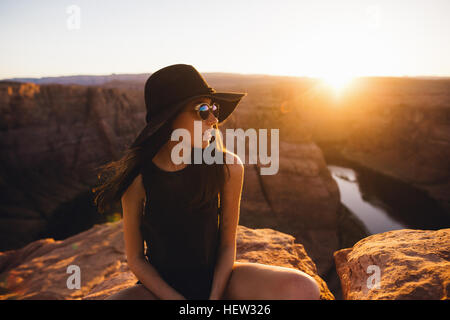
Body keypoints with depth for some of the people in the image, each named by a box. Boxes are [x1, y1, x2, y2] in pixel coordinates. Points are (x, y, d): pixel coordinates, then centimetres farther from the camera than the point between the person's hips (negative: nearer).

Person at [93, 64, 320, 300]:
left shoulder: (228, 167, -14)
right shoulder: (138, 178, -16)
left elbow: (227, 243, -5)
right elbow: (136, 259, -6)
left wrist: (215, 295, -14)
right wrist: (176, 298, -15)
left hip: (217, 278, 2)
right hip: (161, 286, -1)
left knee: (305, 289, -20)